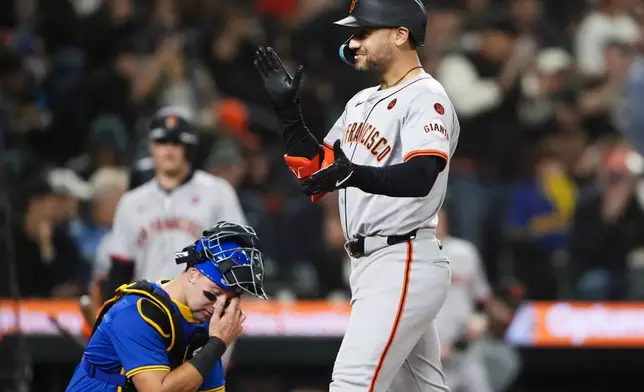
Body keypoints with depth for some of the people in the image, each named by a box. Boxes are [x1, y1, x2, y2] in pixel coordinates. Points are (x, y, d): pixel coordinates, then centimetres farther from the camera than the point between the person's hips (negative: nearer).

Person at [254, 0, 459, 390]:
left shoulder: (426, 98, -12)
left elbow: (420, 179, -27)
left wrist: (354, 174, -43)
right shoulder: (363, 102, 18)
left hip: (404, 266, -10)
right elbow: (316, 166, 21)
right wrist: (287, 107, 12)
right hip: (369, 266, 10)